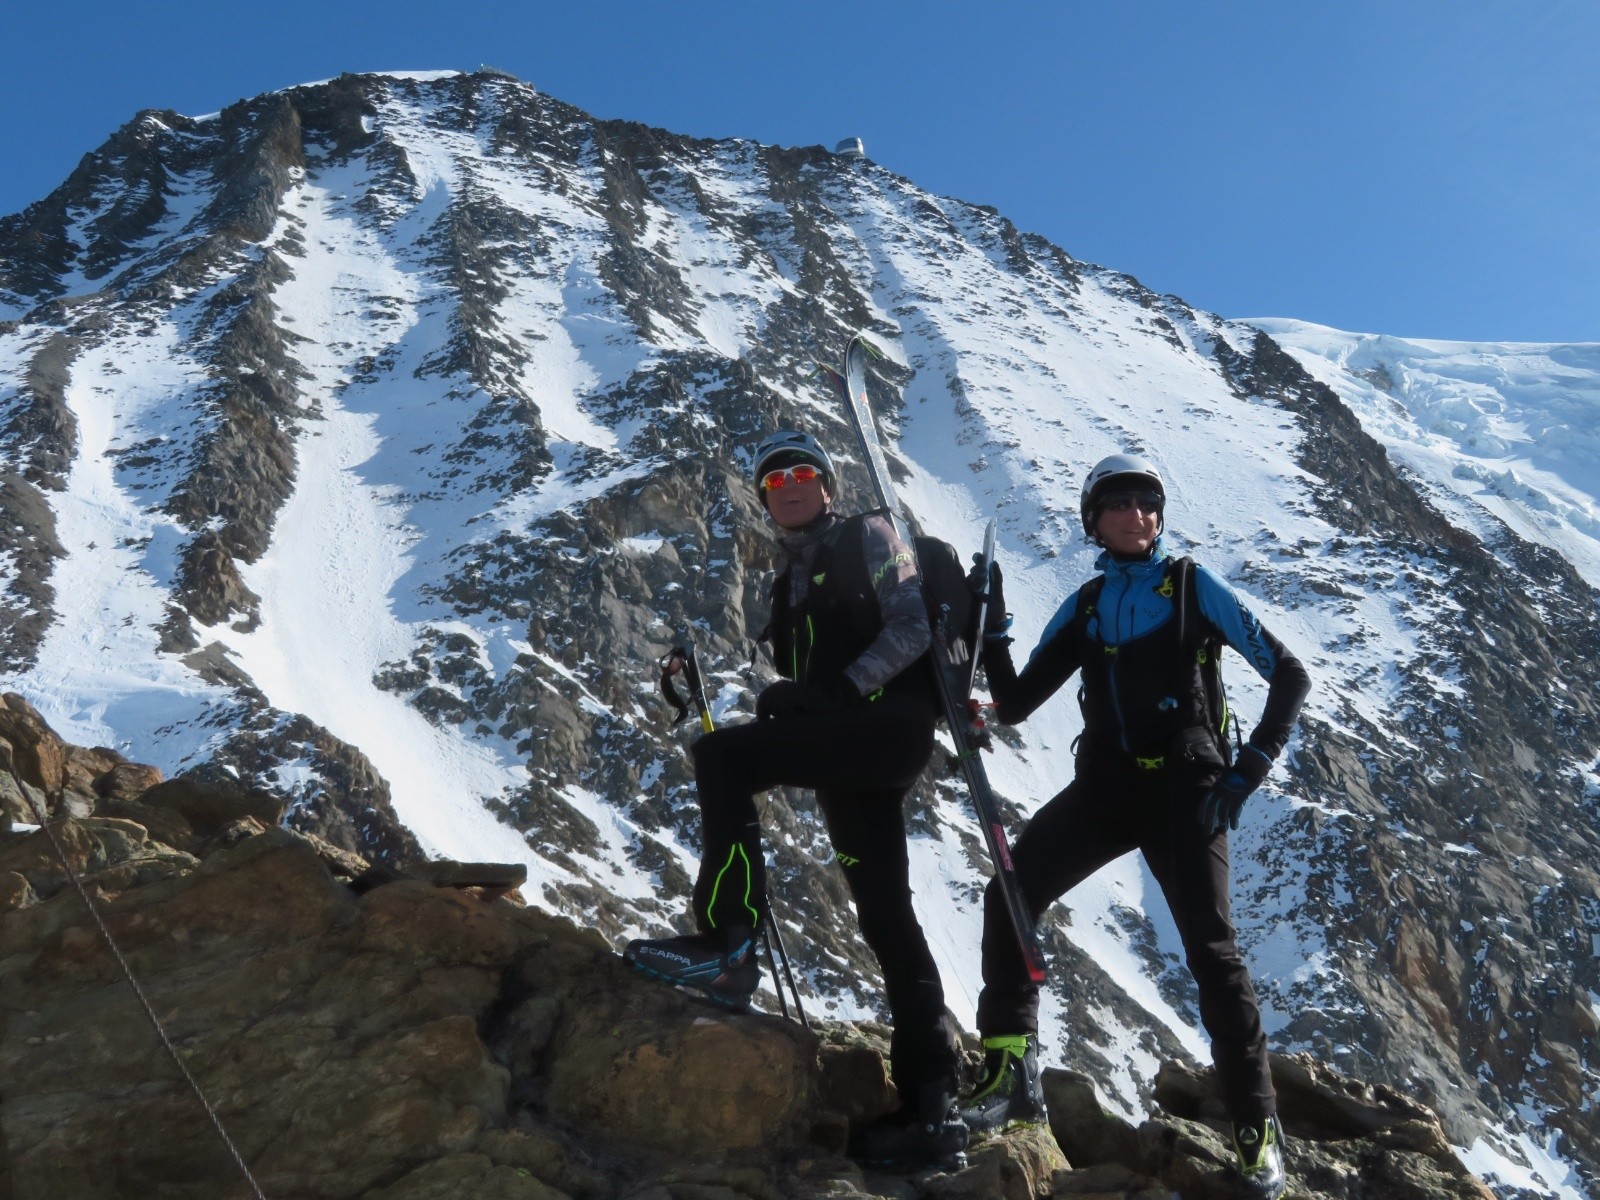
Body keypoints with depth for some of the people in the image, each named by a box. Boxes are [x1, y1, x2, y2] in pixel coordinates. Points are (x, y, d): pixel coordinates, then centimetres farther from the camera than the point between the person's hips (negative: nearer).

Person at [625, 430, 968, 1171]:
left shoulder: (866, 536, 5)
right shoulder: (792, 580, 26)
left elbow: (914, 625, -7)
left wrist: (846, 686, -17)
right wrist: (786, 702, 2)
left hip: (889, 722, -8)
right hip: (850, 752, 8)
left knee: (721, 754, -21)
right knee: (885, 919, 3)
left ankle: (726, 944, -20)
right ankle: (932, 1107, 4)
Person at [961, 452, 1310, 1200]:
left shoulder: (1192, 586, 1)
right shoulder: (1084, 607, 12)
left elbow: (1288, 675, 0)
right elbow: (1014, 707, 10)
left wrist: (1248, 772, -8)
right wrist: (992, 633, -5)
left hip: (1183, 788, -4)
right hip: (1106, 785, 4)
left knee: (1211, 949, -9)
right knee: (1008, 896, -13)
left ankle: (1257, 1126, 4)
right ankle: (1011, 1076, -5)